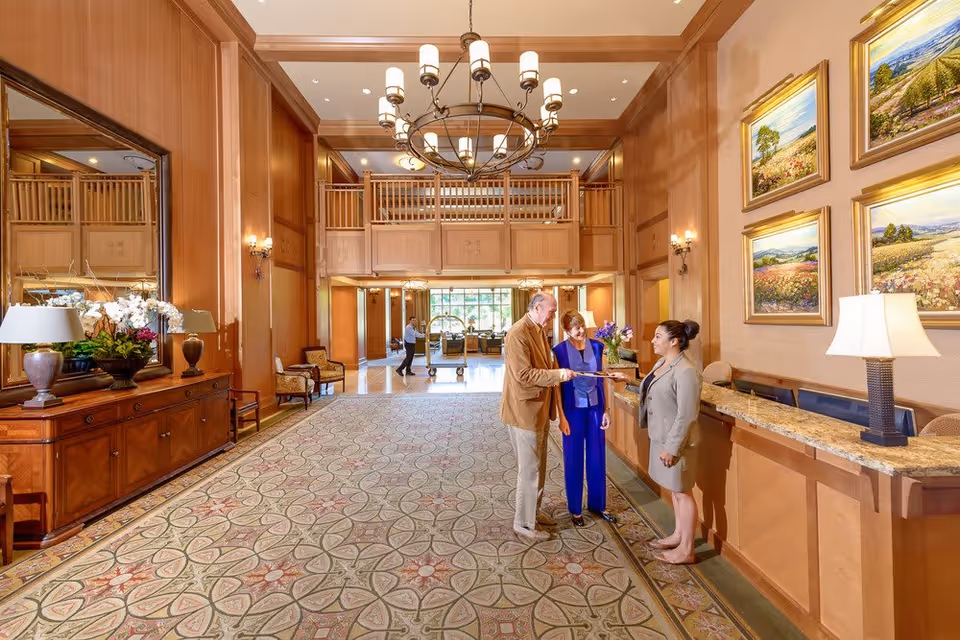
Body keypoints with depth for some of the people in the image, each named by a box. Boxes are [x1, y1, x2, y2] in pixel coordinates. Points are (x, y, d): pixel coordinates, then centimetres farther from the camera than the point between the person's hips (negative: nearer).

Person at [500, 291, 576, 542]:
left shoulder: (539, 331, 10)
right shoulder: (518, 334, -20)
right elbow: (524, 374, -25)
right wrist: (558, 374, -21)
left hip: (540, 408, 9)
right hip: (525, 409, -9)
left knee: (538, 465, 20)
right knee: (529, 469, 3)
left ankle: (533, 511, 38)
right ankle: (524, 524, 21)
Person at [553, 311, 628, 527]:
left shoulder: (597, 346, 1)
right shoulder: (560, 351, -10)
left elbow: (602, 380, 6)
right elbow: (557, 385, -8)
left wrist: (606, 410, 4)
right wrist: (561, 417, -10)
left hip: (595, 409, 3)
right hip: (573, 410, -3)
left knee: (597, 457, 15)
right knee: (573, 459, 9)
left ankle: (597, 503, 35)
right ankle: (575, 508, 28)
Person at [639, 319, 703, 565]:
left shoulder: (685, 372, -24)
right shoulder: (661, 363, 5)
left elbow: (686, 416, -24)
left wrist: (671, 448, -20)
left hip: (676, 441, -9)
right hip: (661, 436, 9)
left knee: (682, 492, 7)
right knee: (674, 489, 22)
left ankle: (686, 550, 23)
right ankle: (678, 535, 39)